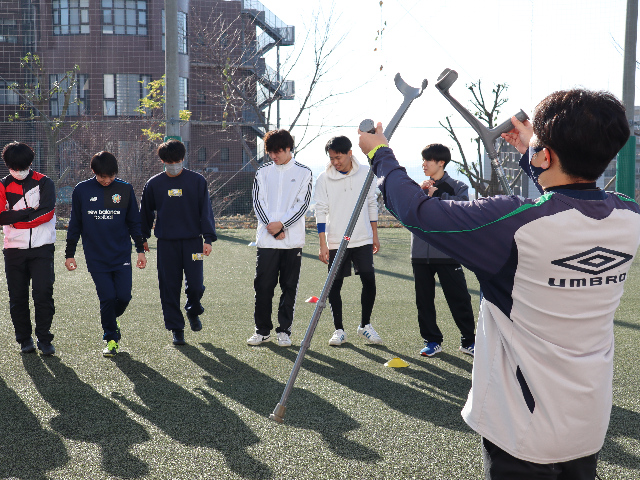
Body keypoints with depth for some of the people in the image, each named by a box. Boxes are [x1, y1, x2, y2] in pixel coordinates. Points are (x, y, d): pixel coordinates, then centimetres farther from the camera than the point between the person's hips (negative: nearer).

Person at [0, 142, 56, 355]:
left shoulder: (44, 183, 2)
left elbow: (47, 212, -12)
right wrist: (31, 212, -11)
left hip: (41, 248, -2)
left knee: (43, 293, -9)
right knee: (18, 297, 5)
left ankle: (44, 339, 1)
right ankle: (25, 339, 17)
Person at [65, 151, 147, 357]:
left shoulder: (125, 189, 2)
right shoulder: (82, 190, 0)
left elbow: (134, 222, 9)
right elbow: (75, 224, 8)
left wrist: (140, 250, 6)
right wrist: (69, 254, 8)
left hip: (122, 254, 1)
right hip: (96, 257, -1)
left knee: (124, 296, -3)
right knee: (107, 298, -5)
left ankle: (111, 321, 30)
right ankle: (111, 338, 15)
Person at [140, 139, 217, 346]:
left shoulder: (197, 181, 1)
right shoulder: (154, 184, 6)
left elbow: (206, 211, 0)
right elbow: (146, 212, 16)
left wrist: (208, 238, -7)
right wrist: (143, 238, 18)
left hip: (192, 241, -1)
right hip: (166, 243, 1)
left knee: (195, 284, -5)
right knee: (169, 287, 2)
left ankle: (193, 311, 29)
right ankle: (176, 329, 14)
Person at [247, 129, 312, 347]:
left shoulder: (303, 173, 4)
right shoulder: (263, 172, 10)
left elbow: (303, 204, -3)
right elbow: (258, 202, 4)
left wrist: (282, 224, -13)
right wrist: (272, 227, -9)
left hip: (293, 240, -1)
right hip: (266, 239, 1)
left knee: (289, 287, 3)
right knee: (263, 286, 2)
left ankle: (284, 330, 13)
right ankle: (262, 329, 13)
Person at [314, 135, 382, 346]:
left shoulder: (365, 173, 2)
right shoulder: (324, 178, -3)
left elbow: (372, 205, 11)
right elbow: (321, 212, -3)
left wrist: (375, 234, 12)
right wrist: (323, 244, -8)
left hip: (363, 240, 1)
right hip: (335, 242, -1)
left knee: (369, 281, -1)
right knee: (334, 286, 2)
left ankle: (365, 325, 17)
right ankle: (339, 330, 15)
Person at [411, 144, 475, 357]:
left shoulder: (456, 187, 4)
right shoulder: (417, 187, 14)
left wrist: (436, 195, -12)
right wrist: (420, 193, -10)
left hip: (447, 253, -3)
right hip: (420, 254, 4)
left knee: (459, 299, -1)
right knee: (424, 300, 7)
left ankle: (468, 341, 12)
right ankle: (432, 341, 19)